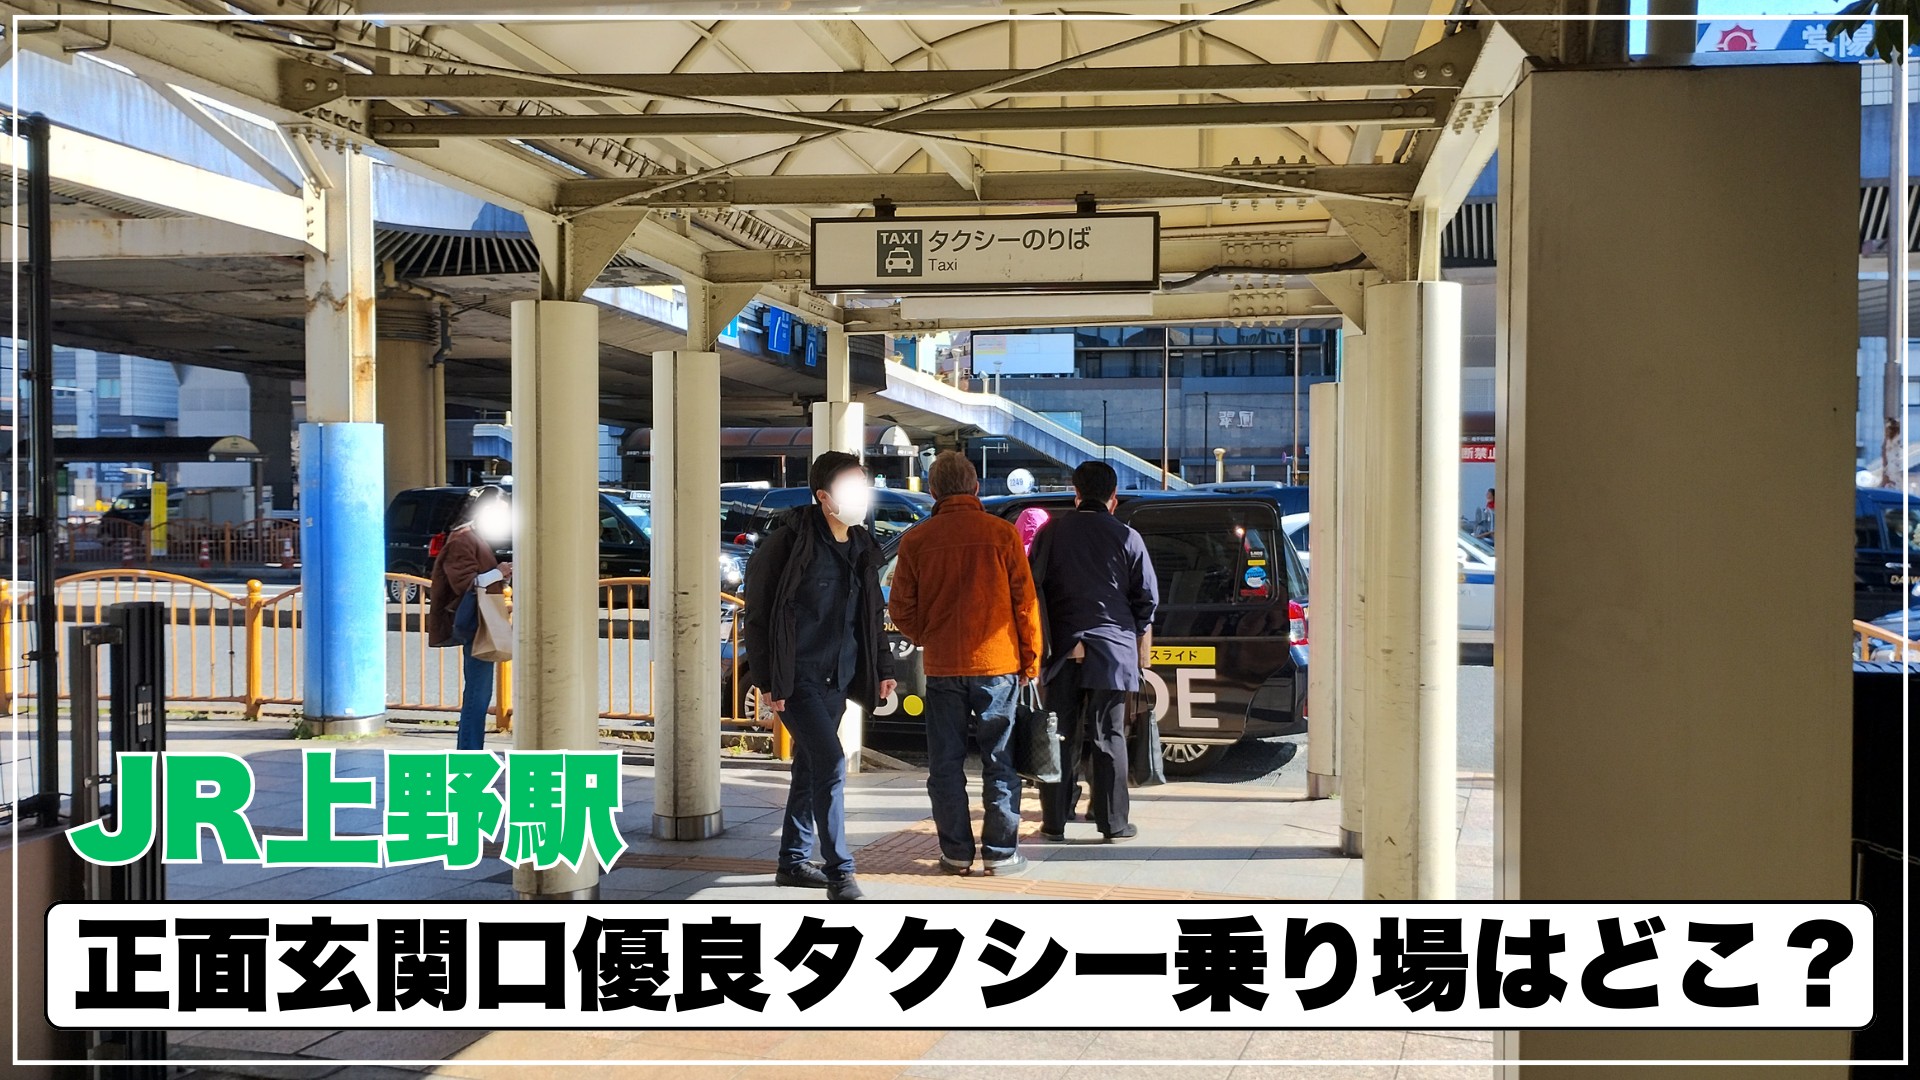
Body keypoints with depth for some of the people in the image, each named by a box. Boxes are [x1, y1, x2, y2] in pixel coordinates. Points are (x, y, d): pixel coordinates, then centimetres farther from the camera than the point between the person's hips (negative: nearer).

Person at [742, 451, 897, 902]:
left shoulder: (862, 547, 9)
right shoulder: (789, 542, -13)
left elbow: (870, 615, 20)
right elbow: (758, 614, -11)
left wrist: (882, 669, 13)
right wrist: (768, 679, -14)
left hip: (837, 678, 7)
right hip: (796, 678, -7)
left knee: (811, 767, 14)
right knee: (830, 763, -14)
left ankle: (793, 861, 26)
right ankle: (840, 872, -9)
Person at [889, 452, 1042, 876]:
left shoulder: (916, 539, -2)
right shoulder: (1002, 533, -4)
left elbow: (901, 608, 1)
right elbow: (1025, 601, -2)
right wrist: (1030, 659, 7)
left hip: (942, 666, 1)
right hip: (997, 662, 0)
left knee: (946, 765, 9)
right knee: (999, 762, 7)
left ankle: (956, 853, 10)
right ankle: (1000, 852, 8)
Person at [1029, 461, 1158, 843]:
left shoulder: (1051, 532, 4)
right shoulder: (1127, 538, 1)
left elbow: (1034, 589, 6)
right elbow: (1147, 600, 3)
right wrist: (1143, 653, 13)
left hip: (1061, 650, 1)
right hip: (1112, 648, -1)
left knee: (1060, 736, 6)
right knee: (1109, 738, 3)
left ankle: (1055, 822, 7)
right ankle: (1114, 823, 4)